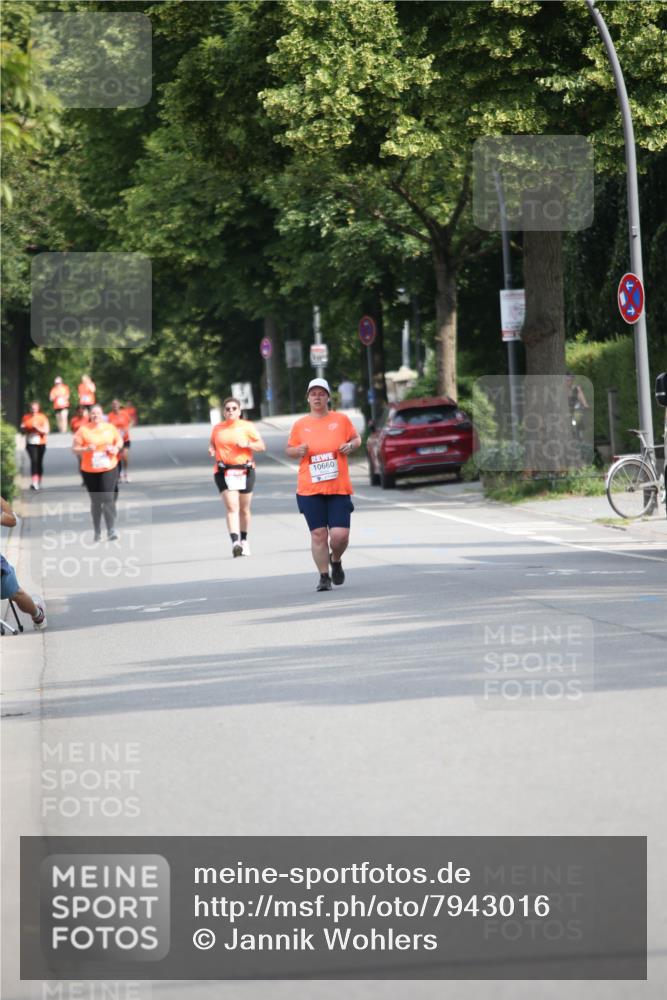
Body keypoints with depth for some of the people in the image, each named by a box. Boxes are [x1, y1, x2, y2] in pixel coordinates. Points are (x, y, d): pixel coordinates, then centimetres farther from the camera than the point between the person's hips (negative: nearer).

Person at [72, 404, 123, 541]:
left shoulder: (110, 428, 3)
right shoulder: (83, 430, -4)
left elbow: (119, 440, 17)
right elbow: (74, 449, -3)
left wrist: (116, 448, -5)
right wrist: (86, 449, -22)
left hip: (109, 469, 0)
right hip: (90, 471, 0)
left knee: (108, 499, -13)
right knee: (96, 501, 9)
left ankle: (111, 530, -12)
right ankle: (97, 531, 22)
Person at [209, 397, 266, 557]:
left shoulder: (247, 426, 4)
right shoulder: (217, 428, 10)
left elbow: (262, 446, 4)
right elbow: (212, 444, 23)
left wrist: (247, 444, -14)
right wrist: (211, 450, 0)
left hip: (245, 471, 1)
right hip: (224, 472, 0)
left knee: (244, 509, 9)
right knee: (232, 507, -15)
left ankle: (244, 540, 29)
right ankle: (235, 542, -27)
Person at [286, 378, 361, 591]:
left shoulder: (341, 419, 5)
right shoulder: (300, 425, 7)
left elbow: (356, 438, 17)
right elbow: (290, 449, 16)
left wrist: (351, 445, -5)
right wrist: (298, 451, -6)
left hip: (339, 488, -1)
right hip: (310, 489, 1)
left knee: (340, 535, -7)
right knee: (318, 534, -3)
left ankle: (336, 560, 25)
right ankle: (324, 576, 8)